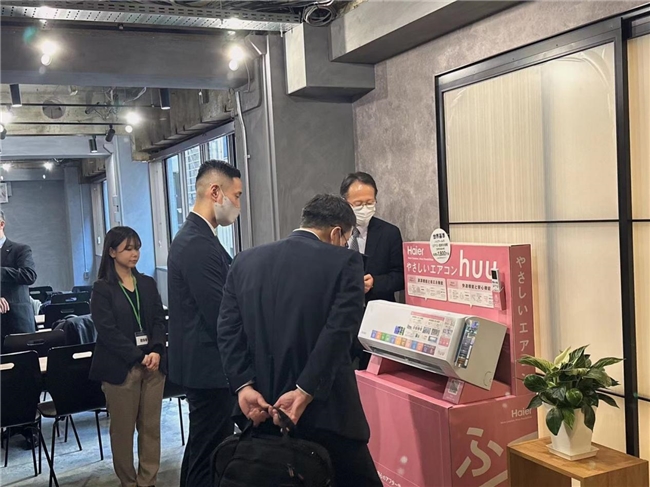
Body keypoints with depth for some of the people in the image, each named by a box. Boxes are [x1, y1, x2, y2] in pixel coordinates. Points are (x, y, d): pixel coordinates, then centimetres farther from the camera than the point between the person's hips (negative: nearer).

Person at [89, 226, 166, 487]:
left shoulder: (148, 284, 11)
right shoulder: (102, 288, -2)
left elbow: (159, 321, 7)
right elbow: (107, 330, -10)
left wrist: (156, 351, -11)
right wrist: (139, 357, -15)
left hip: (153, 364, 4)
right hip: (120, 367, -4)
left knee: (151, 426, 7)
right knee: (123, 429, 6)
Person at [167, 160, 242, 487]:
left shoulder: (195, 236, 11)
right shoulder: (198, 244, -22)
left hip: (202, 362, 11)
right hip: (209, 365, -11)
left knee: (201, 450, 22)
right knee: (212, 459, 2)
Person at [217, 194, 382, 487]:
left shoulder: (245, 261, 7)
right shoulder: (345, 263, -7)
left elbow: (229, 331, 0)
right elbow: (338, 334, -18)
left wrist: (244, 385, -7)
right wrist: (305, 392, -18)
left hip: (262, 410, 5)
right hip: (325, 411, -4)